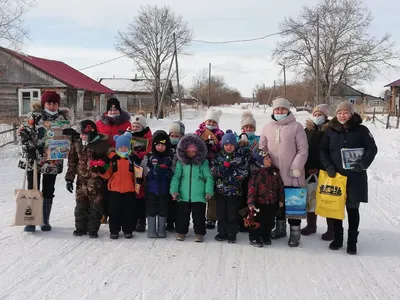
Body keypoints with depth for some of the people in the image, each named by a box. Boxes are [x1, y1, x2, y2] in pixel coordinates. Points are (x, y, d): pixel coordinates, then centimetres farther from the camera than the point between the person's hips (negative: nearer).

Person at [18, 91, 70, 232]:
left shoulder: (62, 118, 5)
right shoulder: (35, 116, -3)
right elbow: (23, 132, -5)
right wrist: (29, 149, -14)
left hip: (53, 161, 2)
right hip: (34, 159, -2)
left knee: (48, 191, 9)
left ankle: (45, 221, 21)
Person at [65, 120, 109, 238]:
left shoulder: (102, 143, -8)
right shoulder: (77, 144, 4)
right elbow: (72, 162, 9)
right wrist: (69, 179, 6)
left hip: (96, 180, -4)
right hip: (81, 179, 4)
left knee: (95, 206, 0)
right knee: (80, 205, 8)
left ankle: (93, 229, 11)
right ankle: (81, 227, 22)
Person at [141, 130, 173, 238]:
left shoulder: (170, 157, 4)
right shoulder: (148, 156, 2)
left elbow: (173, 171, 6)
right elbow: (143, 168, -1)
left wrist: (167, 172, -10)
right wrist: (151, 172, -13)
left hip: (165, 189, 1)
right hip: (151, 188, -1)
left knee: (163, 209, 8)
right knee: (151, 209, 5)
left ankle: (162, 230, 20)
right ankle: (151, 230, 15)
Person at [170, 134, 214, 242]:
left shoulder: (203, 162, -3)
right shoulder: (181, 161, 2)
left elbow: (208, 177, -3)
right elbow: (176, 176, 2)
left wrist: (209, 191, -10)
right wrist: (174, 190, -7)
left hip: (199, 196, -2)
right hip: (183, 196, 2)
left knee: (199, 215, 7)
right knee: (182, 215, 13)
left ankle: (199, 233, 18)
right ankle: (181, 231, 27)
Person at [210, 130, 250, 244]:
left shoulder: (241, 157, 0)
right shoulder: (218, 156, 4)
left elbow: (244, 173, -5)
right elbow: (213, 171, -3)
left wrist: (232, 170, -17)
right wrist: (223, 167, -19)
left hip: (235, 190, -2)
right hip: (220, 189, 2)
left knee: (232, 213, 3)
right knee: (221, 213, 10)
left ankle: (232, 234, 14)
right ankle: (222, 233, 22)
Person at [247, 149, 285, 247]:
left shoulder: (275, 172, 4)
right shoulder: (256, 174, -13)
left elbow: (280, 186, 11)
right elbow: (252, 188, -15)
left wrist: (281, 199, 10)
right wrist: (251, 202, -19)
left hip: (272, 203, 5)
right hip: (260, 204, -5)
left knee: (270, 222, 13)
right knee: (258, 222, 2)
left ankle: (266, 237, 32)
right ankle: (254, 238, 18)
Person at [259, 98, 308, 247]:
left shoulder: (296, 126, -5)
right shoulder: (267, 127, 6)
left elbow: (302, 149, -8)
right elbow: (262, 148, 11)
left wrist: (296, 168, -14)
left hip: (292, 174, -4)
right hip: (274, 174, 4)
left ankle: (295, 233, 11)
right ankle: (280, 228, 32)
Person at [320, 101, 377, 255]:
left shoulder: (361, 130, -1)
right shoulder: (330, 131, 5)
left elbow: (372, 148, -2)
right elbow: (323, 150, 5)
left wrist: (363, 164, -16)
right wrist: (328, 166, -9)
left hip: (355, 177, -2)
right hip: (335, 176, 2)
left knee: (352, 208, 5)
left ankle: (352, 241, 16)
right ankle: (337, 238, 22)